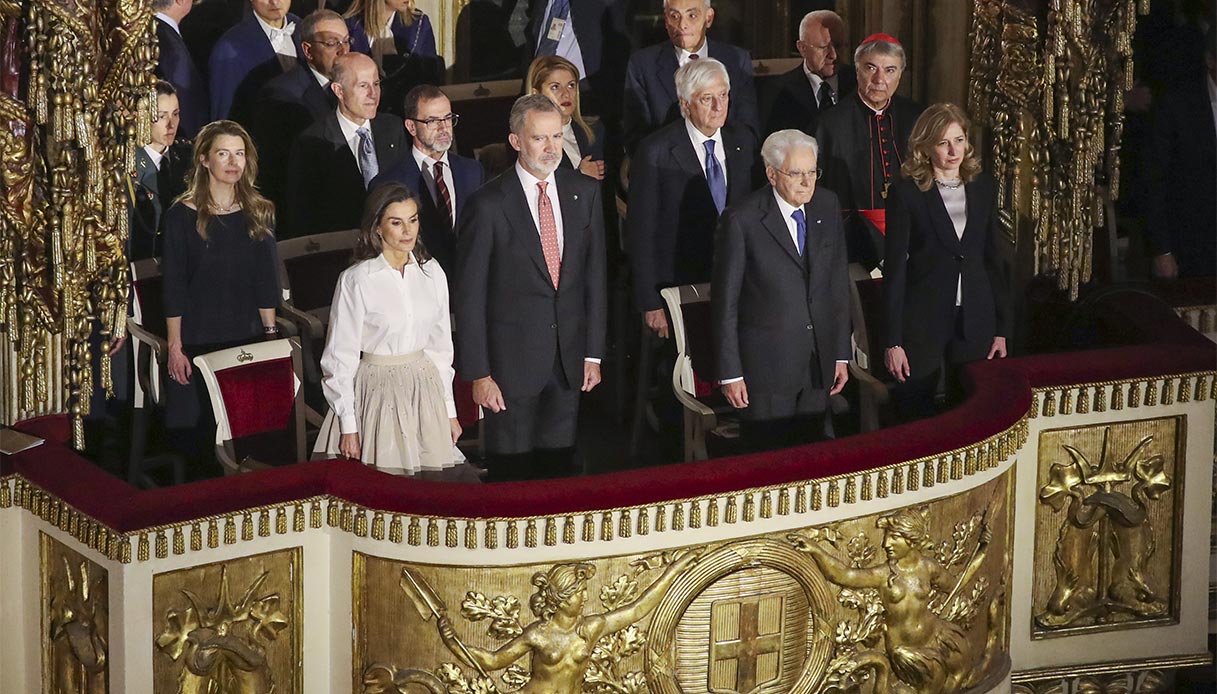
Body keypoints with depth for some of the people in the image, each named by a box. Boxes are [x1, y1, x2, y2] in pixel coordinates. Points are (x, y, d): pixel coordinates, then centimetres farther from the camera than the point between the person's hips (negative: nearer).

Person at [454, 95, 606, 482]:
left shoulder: (585, 193, 4)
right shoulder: (488, 204, -11)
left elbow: (594, 275, 10)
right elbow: (469, 295, -8)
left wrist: (593, 352, 7)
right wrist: (478, 374, -11)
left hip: (569, 359, 4)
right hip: (512, 359, -4)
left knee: (559, 466, 11)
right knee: (511, 473, 3)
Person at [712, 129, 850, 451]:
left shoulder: (827, 205, 3)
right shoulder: (742, 220, -13)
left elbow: (838, 282, 11)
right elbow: (725, 300, -8)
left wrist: (841, 354, 10)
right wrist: (730, 373, -9)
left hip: (819, 364, 5)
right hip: (767, 362, -5)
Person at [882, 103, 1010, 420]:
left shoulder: (984, 187, 7)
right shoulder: (906, 192, -5)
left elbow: (993, 259, 11)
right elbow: (895, 267, -5)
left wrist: (1001, 328, 7)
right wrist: (893, 341, -9)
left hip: (974, 322, 3)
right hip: (923, 320, -3)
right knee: (915, 415, 2)